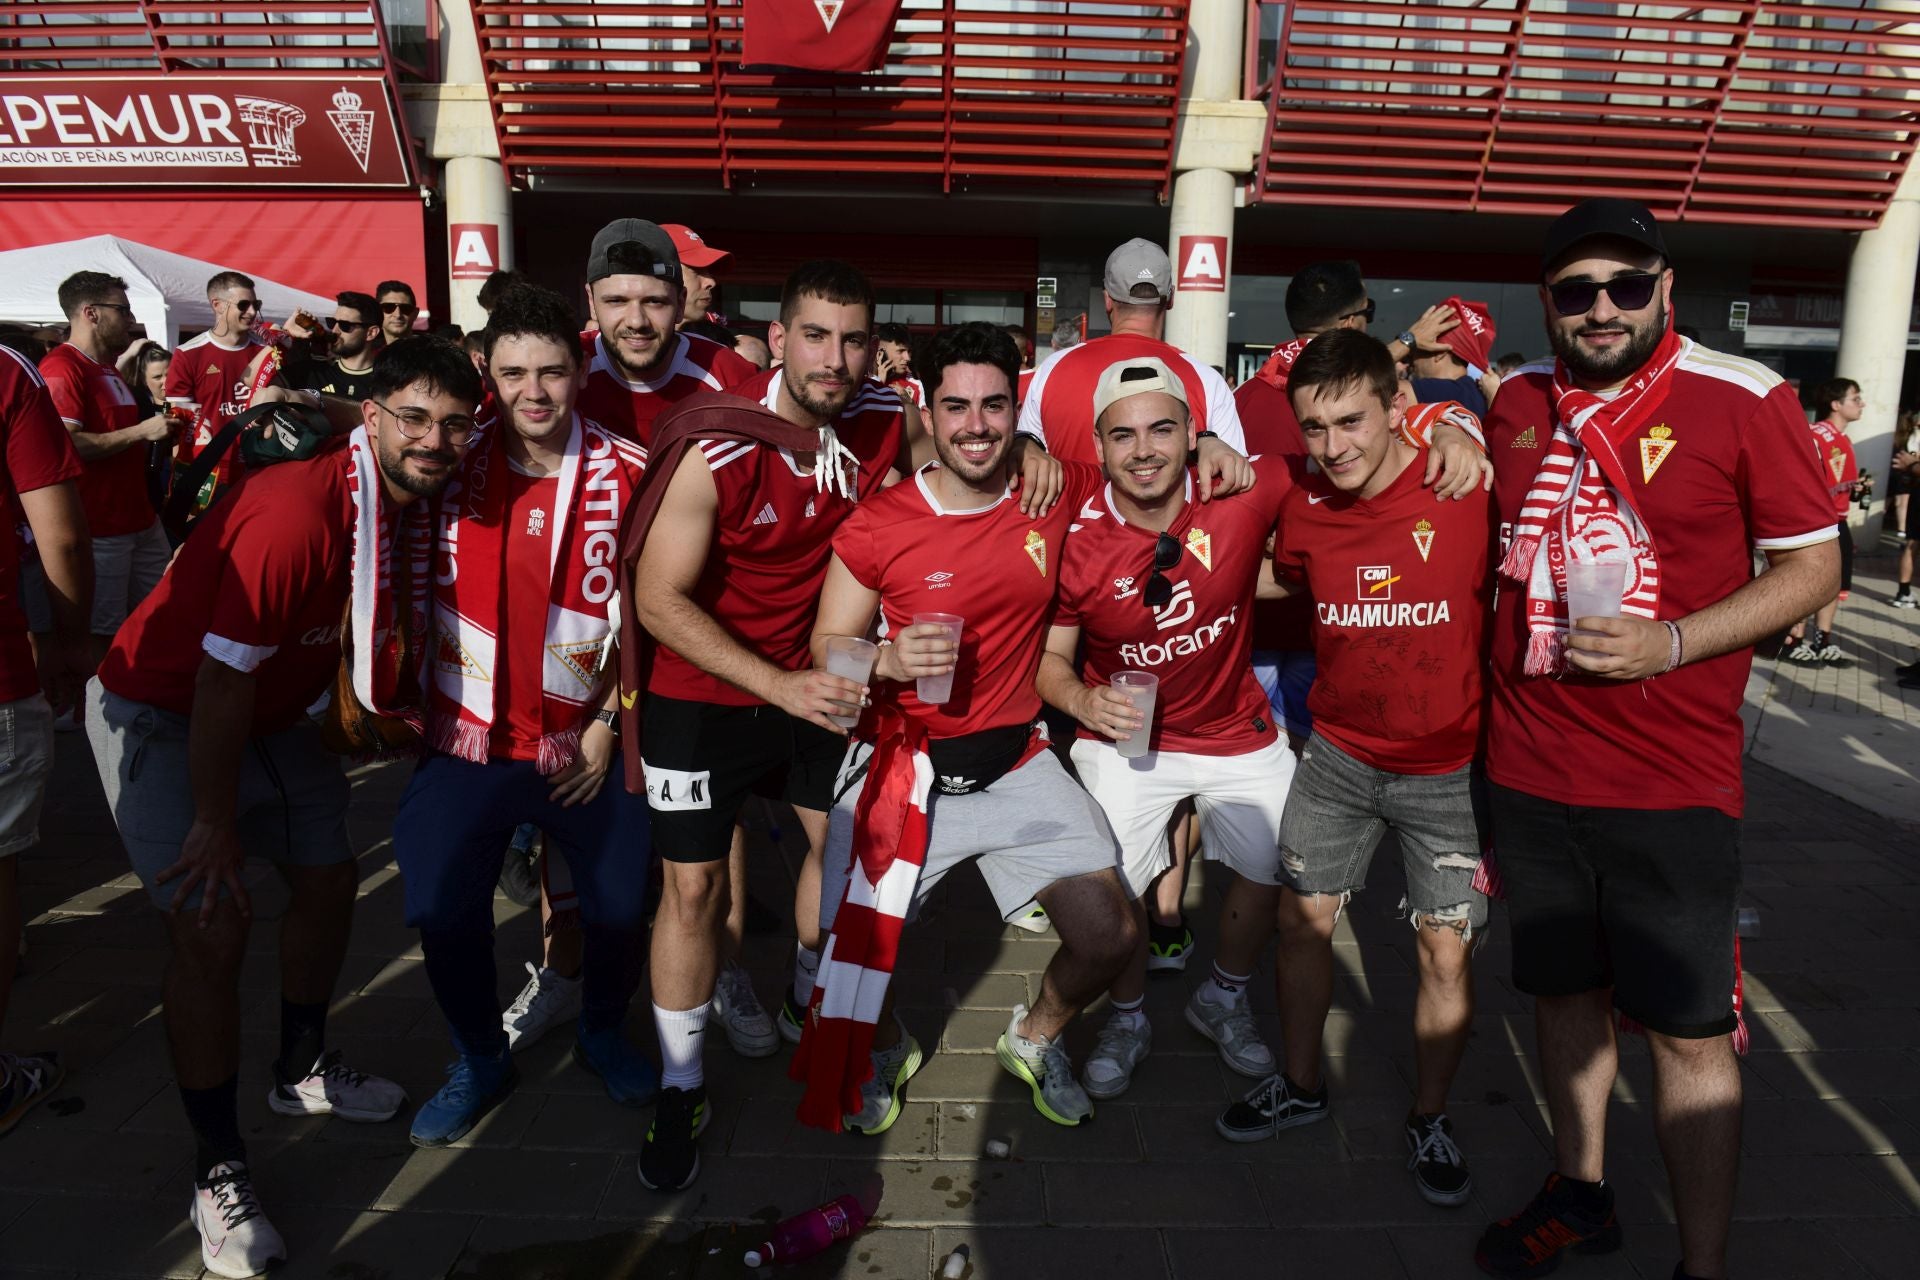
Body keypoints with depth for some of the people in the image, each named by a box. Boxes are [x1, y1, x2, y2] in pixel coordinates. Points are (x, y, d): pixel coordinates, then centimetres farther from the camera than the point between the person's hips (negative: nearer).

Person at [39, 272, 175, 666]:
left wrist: (160, 429, 19)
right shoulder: (62, 367, -11)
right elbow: (66, 444, -23)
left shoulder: (109, 368, 20)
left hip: (141, 520, 9)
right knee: (100, 635, -3)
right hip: (99, 529, -9)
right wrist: (141, 431, -19)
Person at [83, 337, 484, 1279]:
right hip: (161, 714, -8)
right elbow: (222, 678, -28)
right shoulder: (296, 513, -33)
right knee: (212, 925, -12)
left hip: (270, 714, 9)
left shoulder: (412, 508, -7)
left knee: (328, 878, 14)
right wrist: (215, 823, -20)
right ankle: (218, 1170, 5)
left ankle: (302, 1071, 37)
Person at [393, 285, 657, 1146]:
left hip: (585, 741, -1)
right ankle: (480, 1060, 31)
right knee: (443, 912, 3)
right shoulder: (451, 466, -3)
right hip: (467, 736, 1)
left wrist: (608, 722, -5)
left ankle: (602, 1033, 38)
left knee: (620, 906, 7)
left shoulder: (629, 473, -7)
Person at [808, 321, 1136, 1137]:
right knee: (856, 947, -4)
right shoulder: (876, 526, -10)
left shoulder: (1058, 493, -4)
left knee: (1111, 938, -2)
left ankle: (1034, 1039, 34)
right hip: (904, 763, -2)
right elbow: (826, 649, -3)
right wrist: (890, 659, -24)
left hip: (1017, 762, 2)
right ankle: (888, 1047, 35)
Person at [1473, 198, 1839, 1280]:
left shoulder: (1743, 398, -7)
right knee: (1568, 992, 19)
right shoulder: (1518, 402, 6)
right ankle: (1582, 1193, 39)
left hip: (1672, 784, -4)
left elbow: (1815, 565, -5)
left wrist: (1671, 643, -17)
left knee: (1689, 1031, 4)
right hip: (1530, 772, 4)